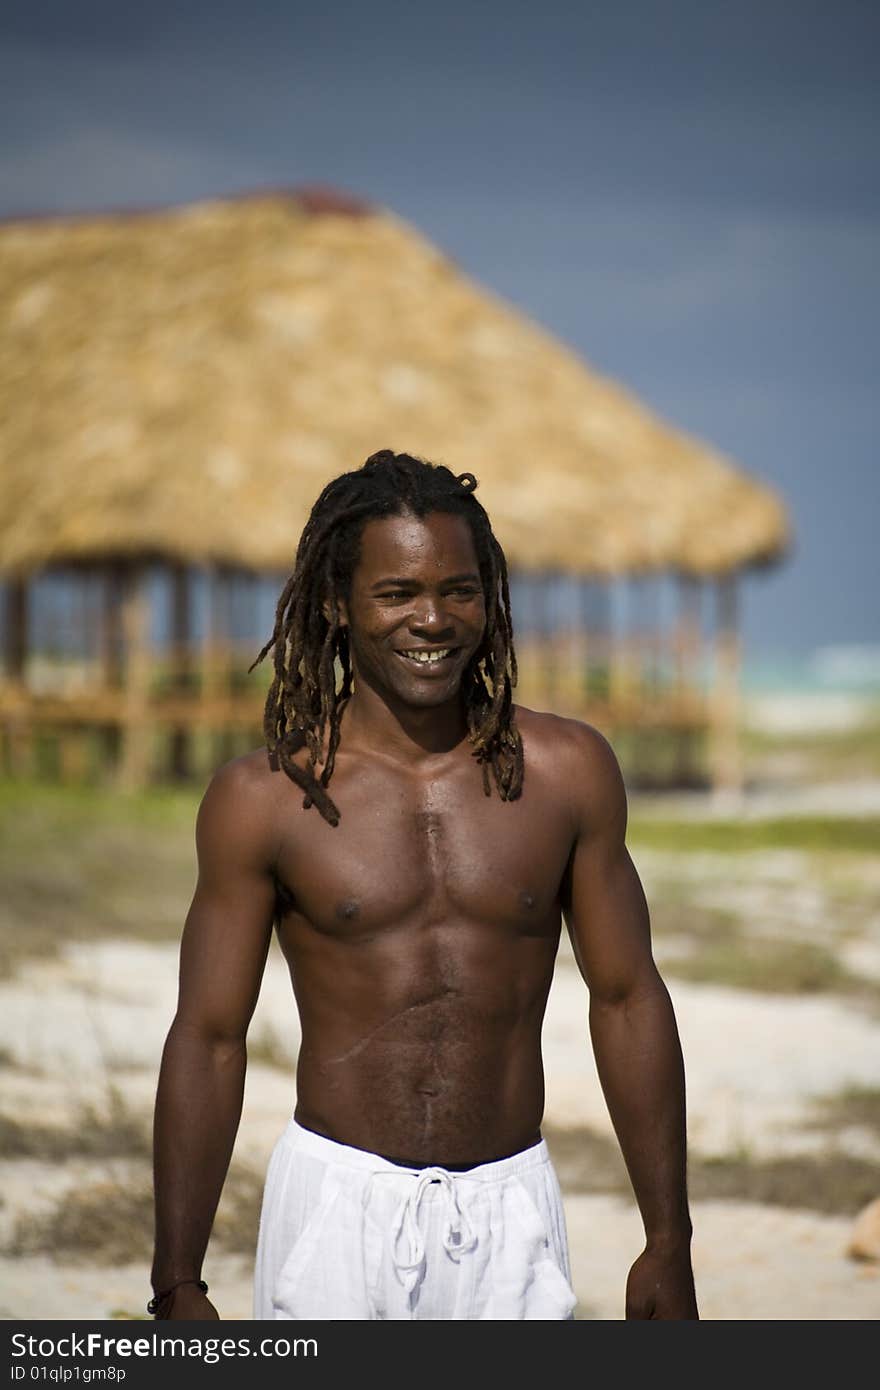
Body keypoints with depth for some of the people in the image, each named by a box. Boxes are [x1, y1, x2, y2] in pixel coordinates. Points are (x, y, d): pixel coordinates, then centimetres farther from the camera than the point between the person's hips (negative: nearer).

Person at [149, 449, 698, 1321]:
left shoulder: (568, 772, 3)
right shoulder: (262, 799, -2)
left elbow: (626, 1000, 9)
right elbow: (209, 1038, 1)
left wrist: (668, 1243, 8)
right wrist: (178, 1285, -2)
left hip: (510, 1215, 2)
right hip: (338, 1206, -1)